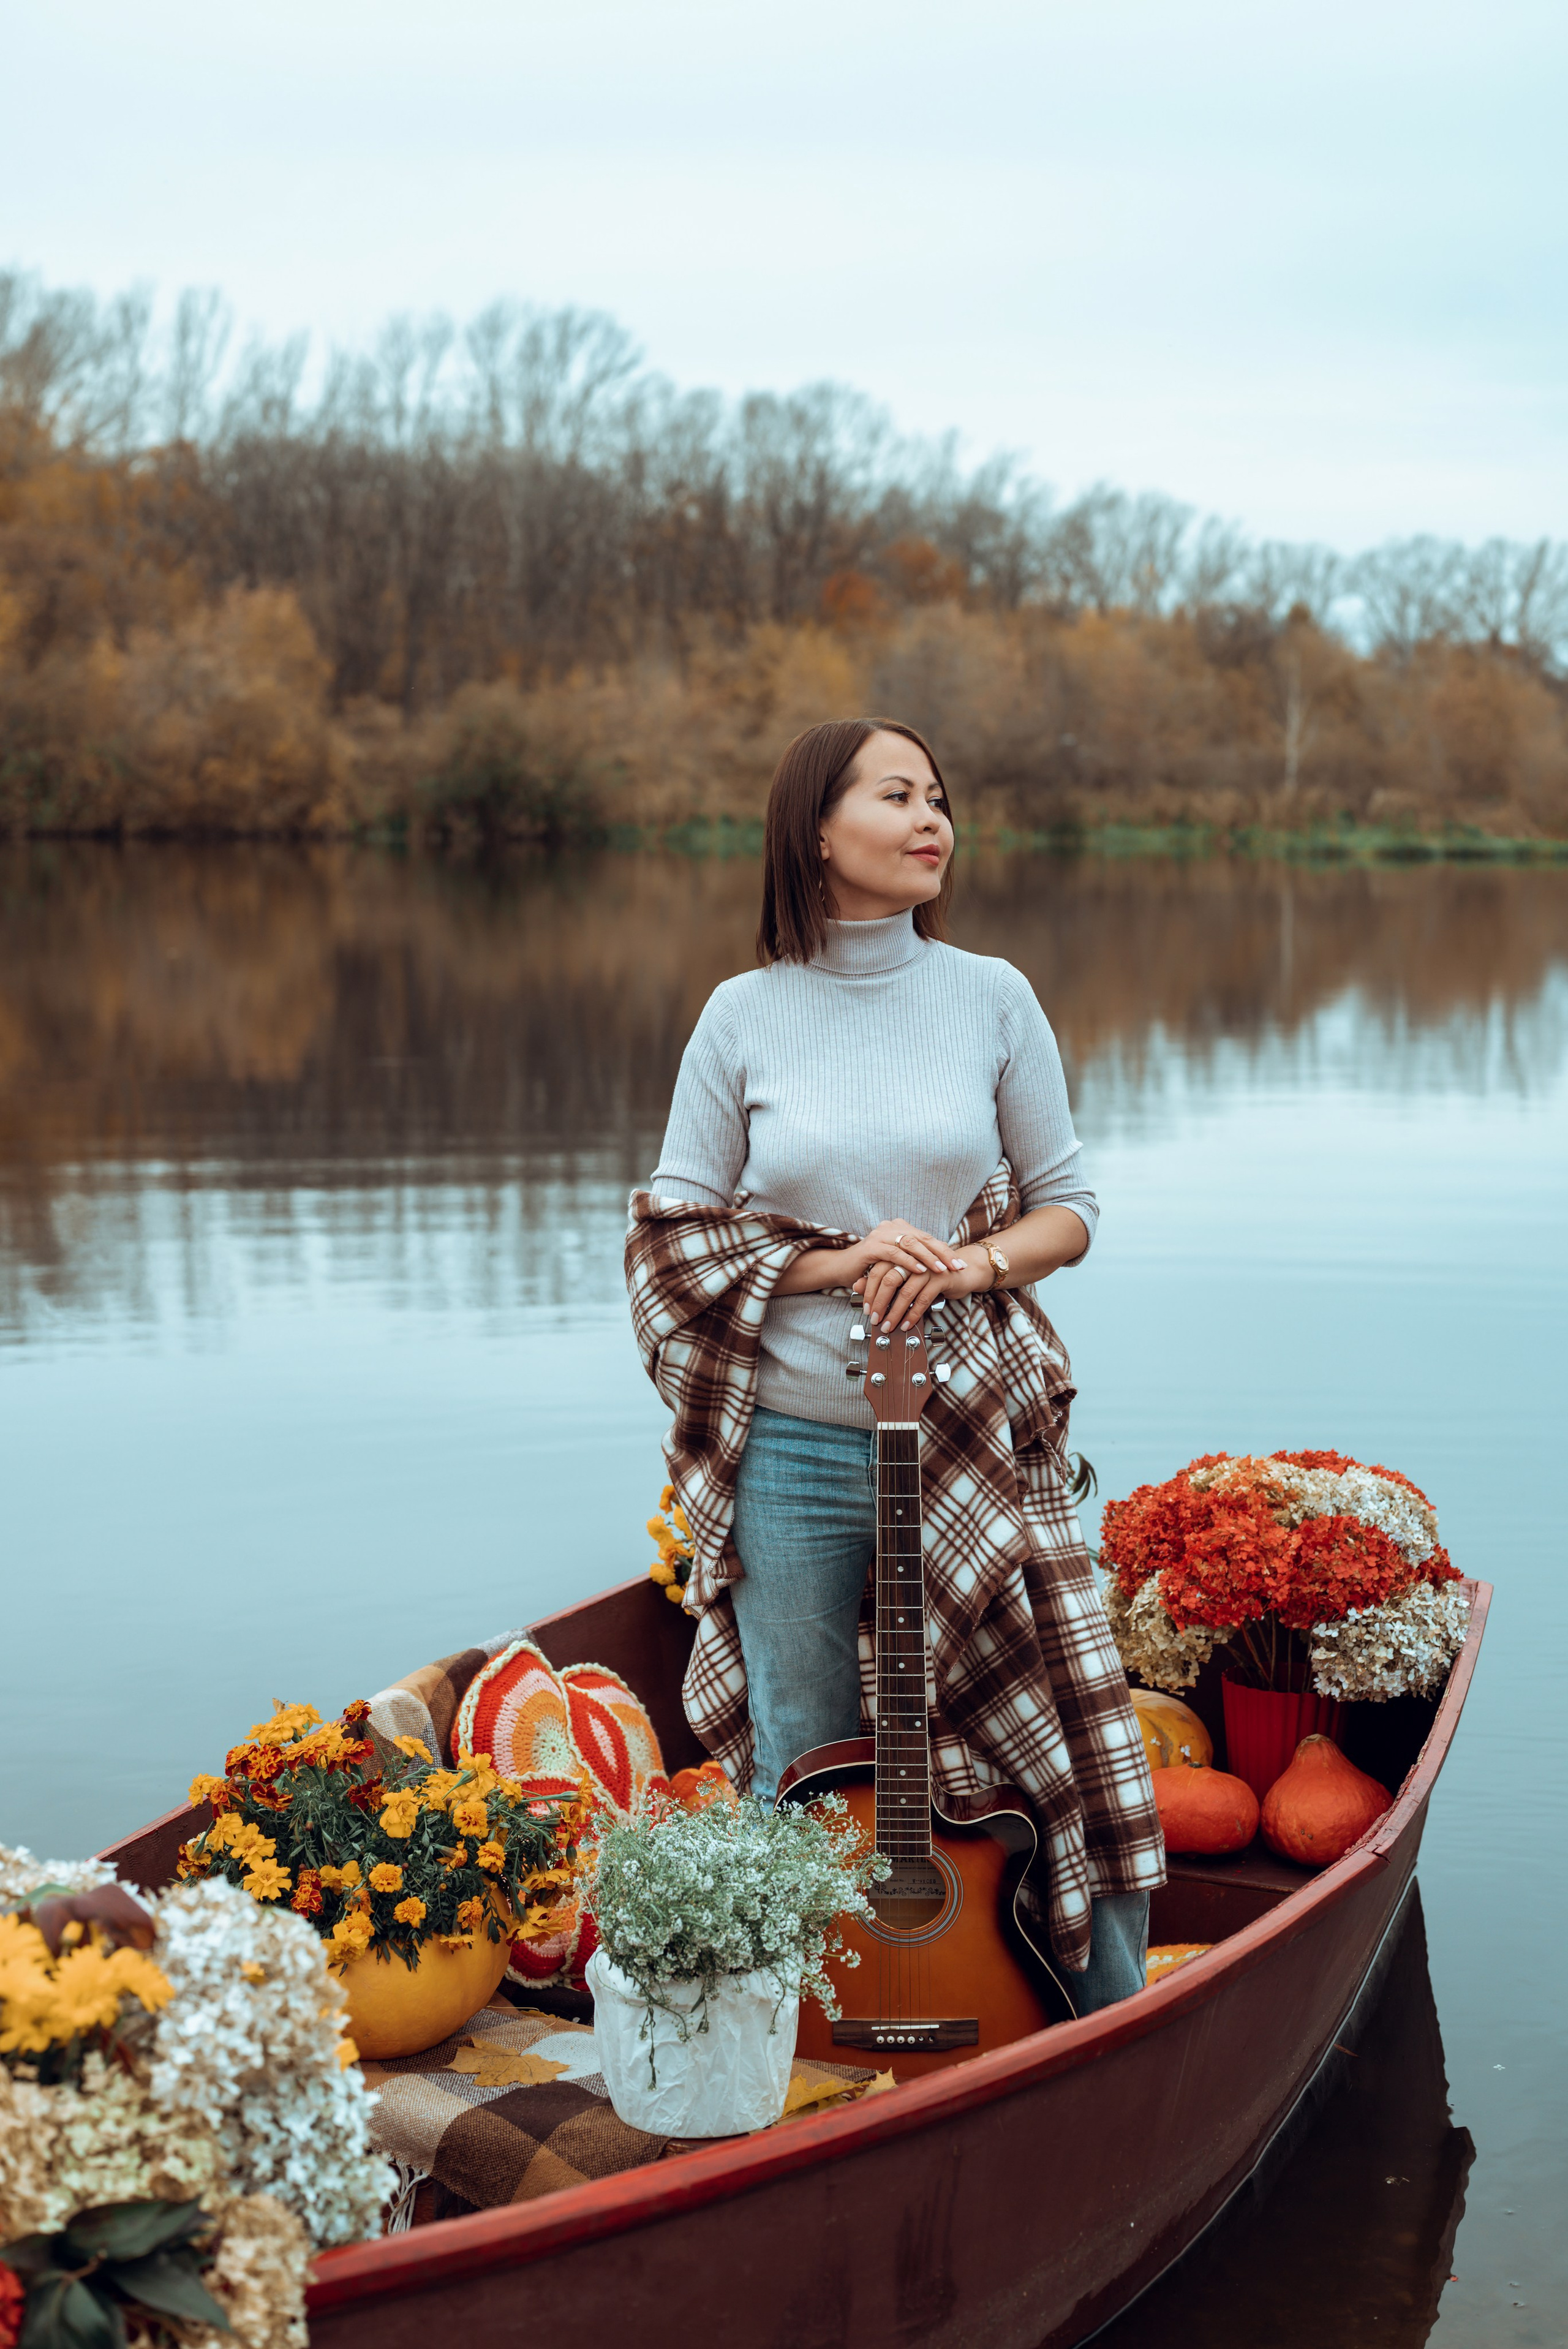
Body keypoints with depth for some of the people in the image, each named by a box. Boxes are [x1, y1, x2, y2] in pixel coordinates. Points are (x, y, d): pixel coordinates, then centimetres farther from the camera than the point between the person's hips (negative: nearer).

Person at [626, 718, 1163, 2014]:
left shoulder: (992, 998, 2)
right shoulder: (745, 1016, 1)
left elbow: (1068, 1210, 7)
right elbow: (674, 1236, 2)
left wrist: (971, 1262, -14)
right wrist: (834, 1264, -14)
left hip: (975, 1439, 0)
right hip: (797, 1452, 0)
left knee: (1064, 1747, 0)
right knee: (803, 1779, 8)